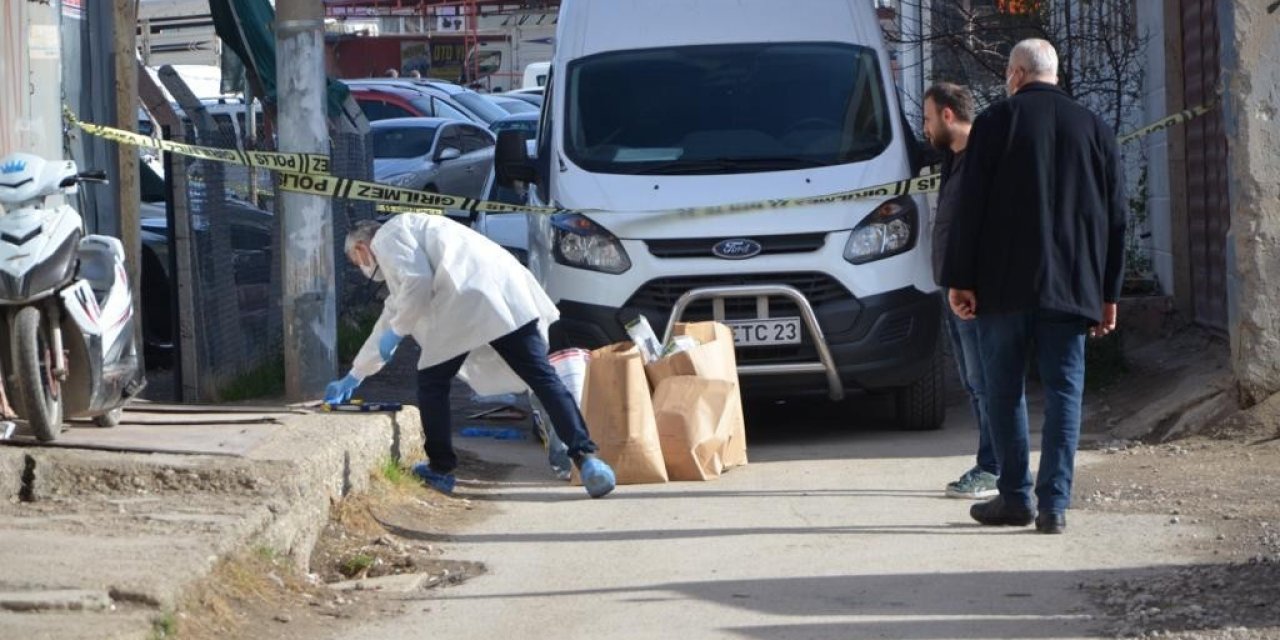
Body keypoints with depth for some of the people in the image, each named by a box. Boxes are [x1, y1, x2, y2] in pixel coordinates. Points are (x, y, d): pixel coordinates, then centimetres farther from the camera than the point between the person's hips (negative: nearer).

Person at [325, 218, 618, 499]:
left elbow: (418, 282, -8)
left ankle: (441, 469, 15)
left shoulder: (386, 237, 12)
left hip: (466, 300, -8)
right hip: (509, 295, 8)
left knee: (432, 383, 10)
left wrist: (396, 332, 7)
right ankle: (585, 455, -18)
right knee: (541, 375, -4)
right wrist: (353, 378, 53)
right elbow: (389, 320, 47)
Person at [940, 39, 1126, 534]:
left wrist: (960, 280, -2)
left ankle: (1016, 497, 7)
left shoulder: (995, 123, -3)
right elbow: (1116, 219, 10)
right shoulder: (1096, 130, 8)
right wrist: (1108, 293, 14)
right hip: (1071, 287, 3)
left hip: (1003, 285, -2)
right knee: (1063, 392, 3)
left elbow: (970, 208, -6)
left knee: (1004, 391, 7)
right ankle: (1054, 503, -3)